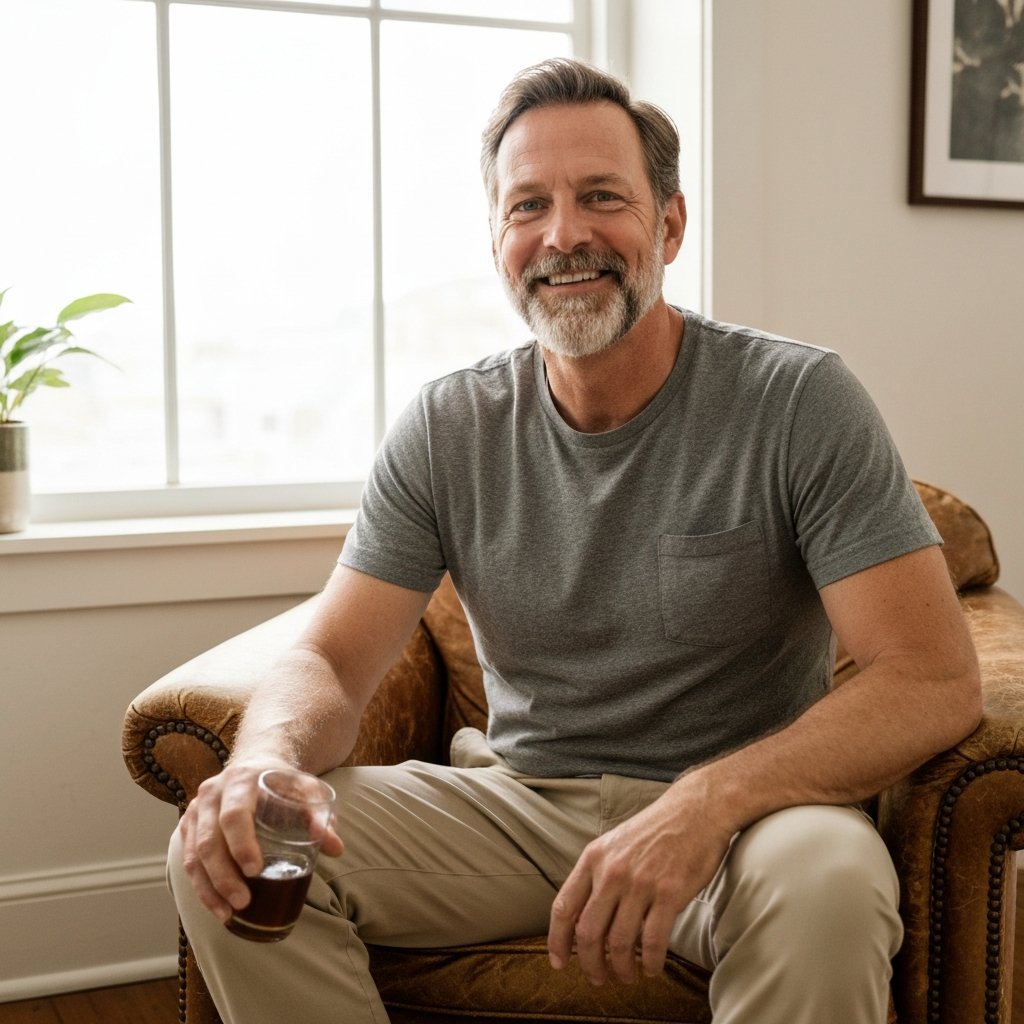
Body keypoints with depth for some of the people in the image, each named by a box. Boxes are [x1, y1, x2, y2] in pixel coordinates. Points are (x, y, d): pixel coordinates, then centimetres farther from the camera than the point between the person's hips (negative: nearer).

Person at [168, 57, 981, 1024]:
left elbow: (934, 676, -17)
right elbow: (328, 661, -2)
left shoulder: (798, 401, -11)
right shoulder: (445, 430, 0)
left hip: (741, 810, -2)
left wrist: (707, 802, -33)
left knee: (824, 880, -37)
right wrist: (271, 755, -28)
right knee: (235, 853, -17)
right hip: (515, 799, 3)